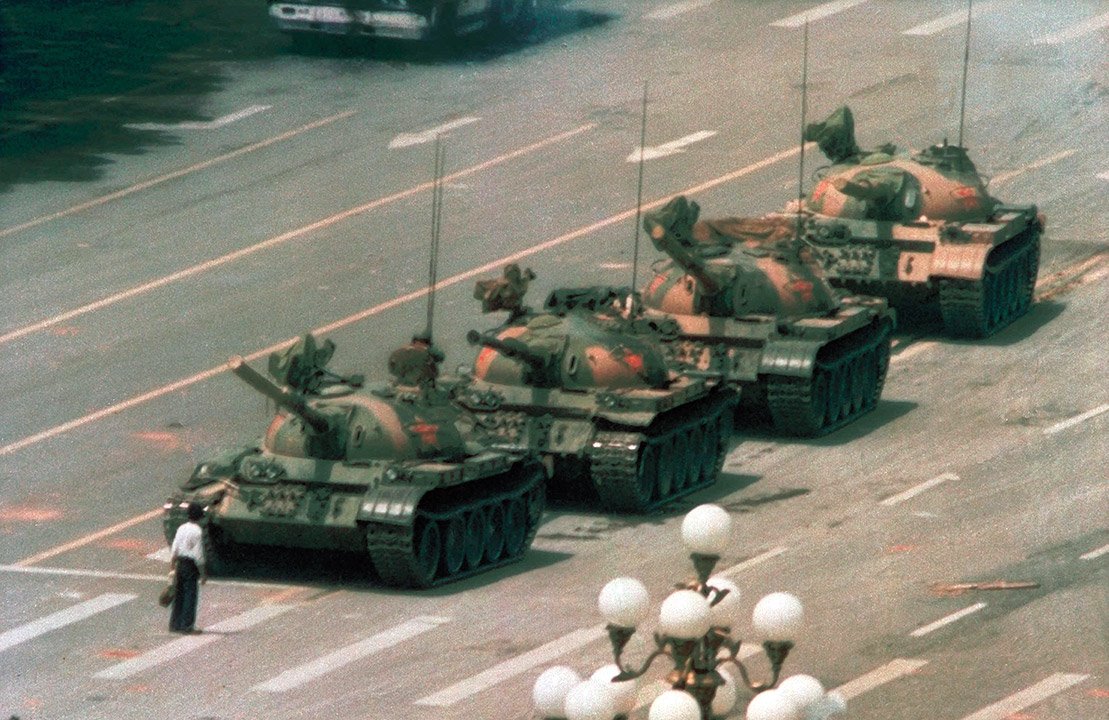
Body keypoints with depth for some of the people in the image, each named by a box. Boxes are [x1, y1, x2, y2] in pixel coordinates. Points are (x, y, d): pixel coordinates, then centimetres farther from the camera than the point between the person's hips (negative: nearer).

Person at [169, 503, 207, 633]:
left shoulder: (181, 529, 6)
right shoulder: (197, 532, -13)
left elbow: (174, 550, 8)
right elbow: (198, 555, -14)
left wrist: (172, 567, 14)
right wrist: (203, 573, -7)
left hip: (179, 564, 6)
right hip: (191, 565, -6)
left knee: (178, 595, 13)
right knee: (191, 595, -1)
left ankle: (175, 624, 17)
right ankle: (187, 625, -1)